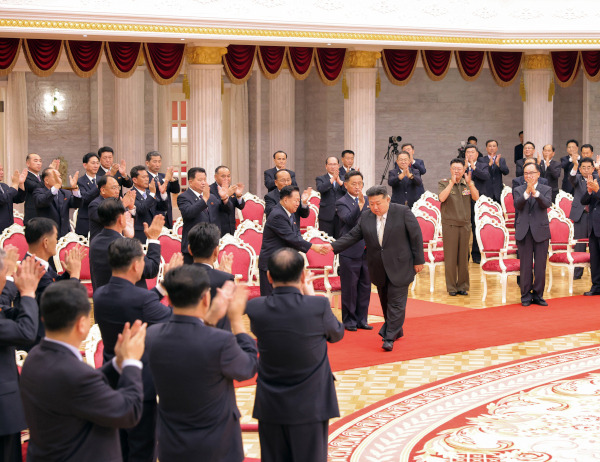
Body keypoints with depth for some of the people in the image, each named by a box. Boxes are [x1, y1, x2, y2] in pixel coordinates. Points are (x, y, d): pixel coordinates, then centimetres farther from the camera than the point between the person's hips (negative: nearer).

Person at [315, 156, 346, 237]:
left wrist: (339, 181, -17)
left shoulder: (344, 179, 14)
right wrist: (332, 179, -22)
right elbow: (320, 188, -14)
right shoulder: (320, 179, 8)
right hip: (326, 216, -2)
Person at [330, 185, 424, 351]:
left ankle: (390, 338, -2)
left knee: (396, 302, -5)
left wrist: (418, 261, -6)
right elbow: (352, 236, 4)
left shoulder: (403, 212, -9)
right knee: (385, 301, 14)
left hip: (399, 267, -5)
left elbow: (416, 236, -6)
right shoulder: (366, 217, 3)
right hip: (379, 269, 5)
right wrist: (333, 247, -9)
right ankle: (396, 330, 31)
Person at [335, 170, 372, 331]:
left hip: (366, 252, 5)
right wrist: (360, 205, -34)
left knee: (365, 287, 10)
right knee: (349, 288, 1)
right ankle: (349, 320, 11)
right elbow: (349, 220, -22)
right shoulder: (341, 203, -5)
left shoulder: (367, 200, 12)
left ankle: (361, 319, 19)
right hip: (350, 253, -5)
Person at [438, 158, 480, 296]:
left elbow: (476, 197, -7)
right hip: (449, 224, -2)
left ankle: (463, 286, 13)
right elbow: (442, 198, -16)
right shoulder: (444, 183, 1)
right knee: (450, 257, -2)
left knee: (463, 257, 5)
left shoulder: (468, 183, 8)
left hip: (465, 225, 3)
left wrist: (469, 183, -19)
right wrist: (452, 182, -19)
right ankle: (451, 287, 6)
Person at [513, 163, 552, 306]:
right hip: (524, 232, 0)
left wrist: (535, 192, -26)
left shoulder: (546, 189, 6)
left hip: (541, 231, 0)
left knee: (540, 266, 2)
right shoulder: (518, 190, 8)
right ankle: (526, 295, 10)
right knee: (525, 266, 2)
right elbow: (517, 205, -10)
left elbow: (547, 204, -12)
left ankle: (538, 295, 12)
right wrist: (527, 192, -24)